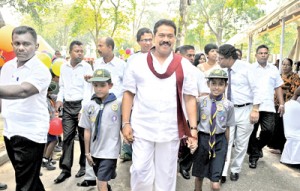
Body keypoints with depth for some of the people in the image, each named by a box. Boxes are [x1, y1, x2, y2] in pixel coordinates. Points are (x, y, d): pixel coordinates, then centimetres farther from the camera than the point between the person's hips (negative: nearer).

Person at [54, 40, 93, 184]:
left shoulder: (86, 67, -4)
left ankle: (84, 165, 21)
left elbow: (88, 89, -9)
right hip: (67, 106, 4)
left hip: (81, 104, -3)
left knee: (84, 137, 6)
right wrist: (59, 99, 0)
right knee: (67, 137, 3)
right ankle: (65, 169, 9)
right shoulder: (64, 67, 9)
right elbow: (62, 86, 17)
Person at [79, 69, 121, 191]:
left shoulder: (118, 104, -9)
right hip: (95, 151, 4)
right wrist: (87, 153, 5)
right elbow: (87, 131, 3)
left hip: (110, 151, -4)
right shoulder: (89, 106, 0)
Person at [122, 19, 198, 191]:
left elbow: (190, 98, 1)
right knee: (140, 171, 5)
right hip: (142, 129, 0)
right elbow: (128, 93, 3)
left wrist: (193, 129, -4)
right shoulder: (138, 63, 1)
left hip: (170, 130, 1)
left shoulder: (184, 65, 1)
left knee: (166, 174, 12)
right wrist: (126, 123, -2)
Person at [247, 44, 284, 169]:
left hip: (268, 106, 2)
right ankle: (254, 156, 18)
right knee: (252, 132, 3)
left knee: (268, 130, -6)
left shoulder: (273, 69, 13)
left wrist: (281, 103, 7)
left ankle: (258, 146, 24)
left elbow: (278, 87, 14)